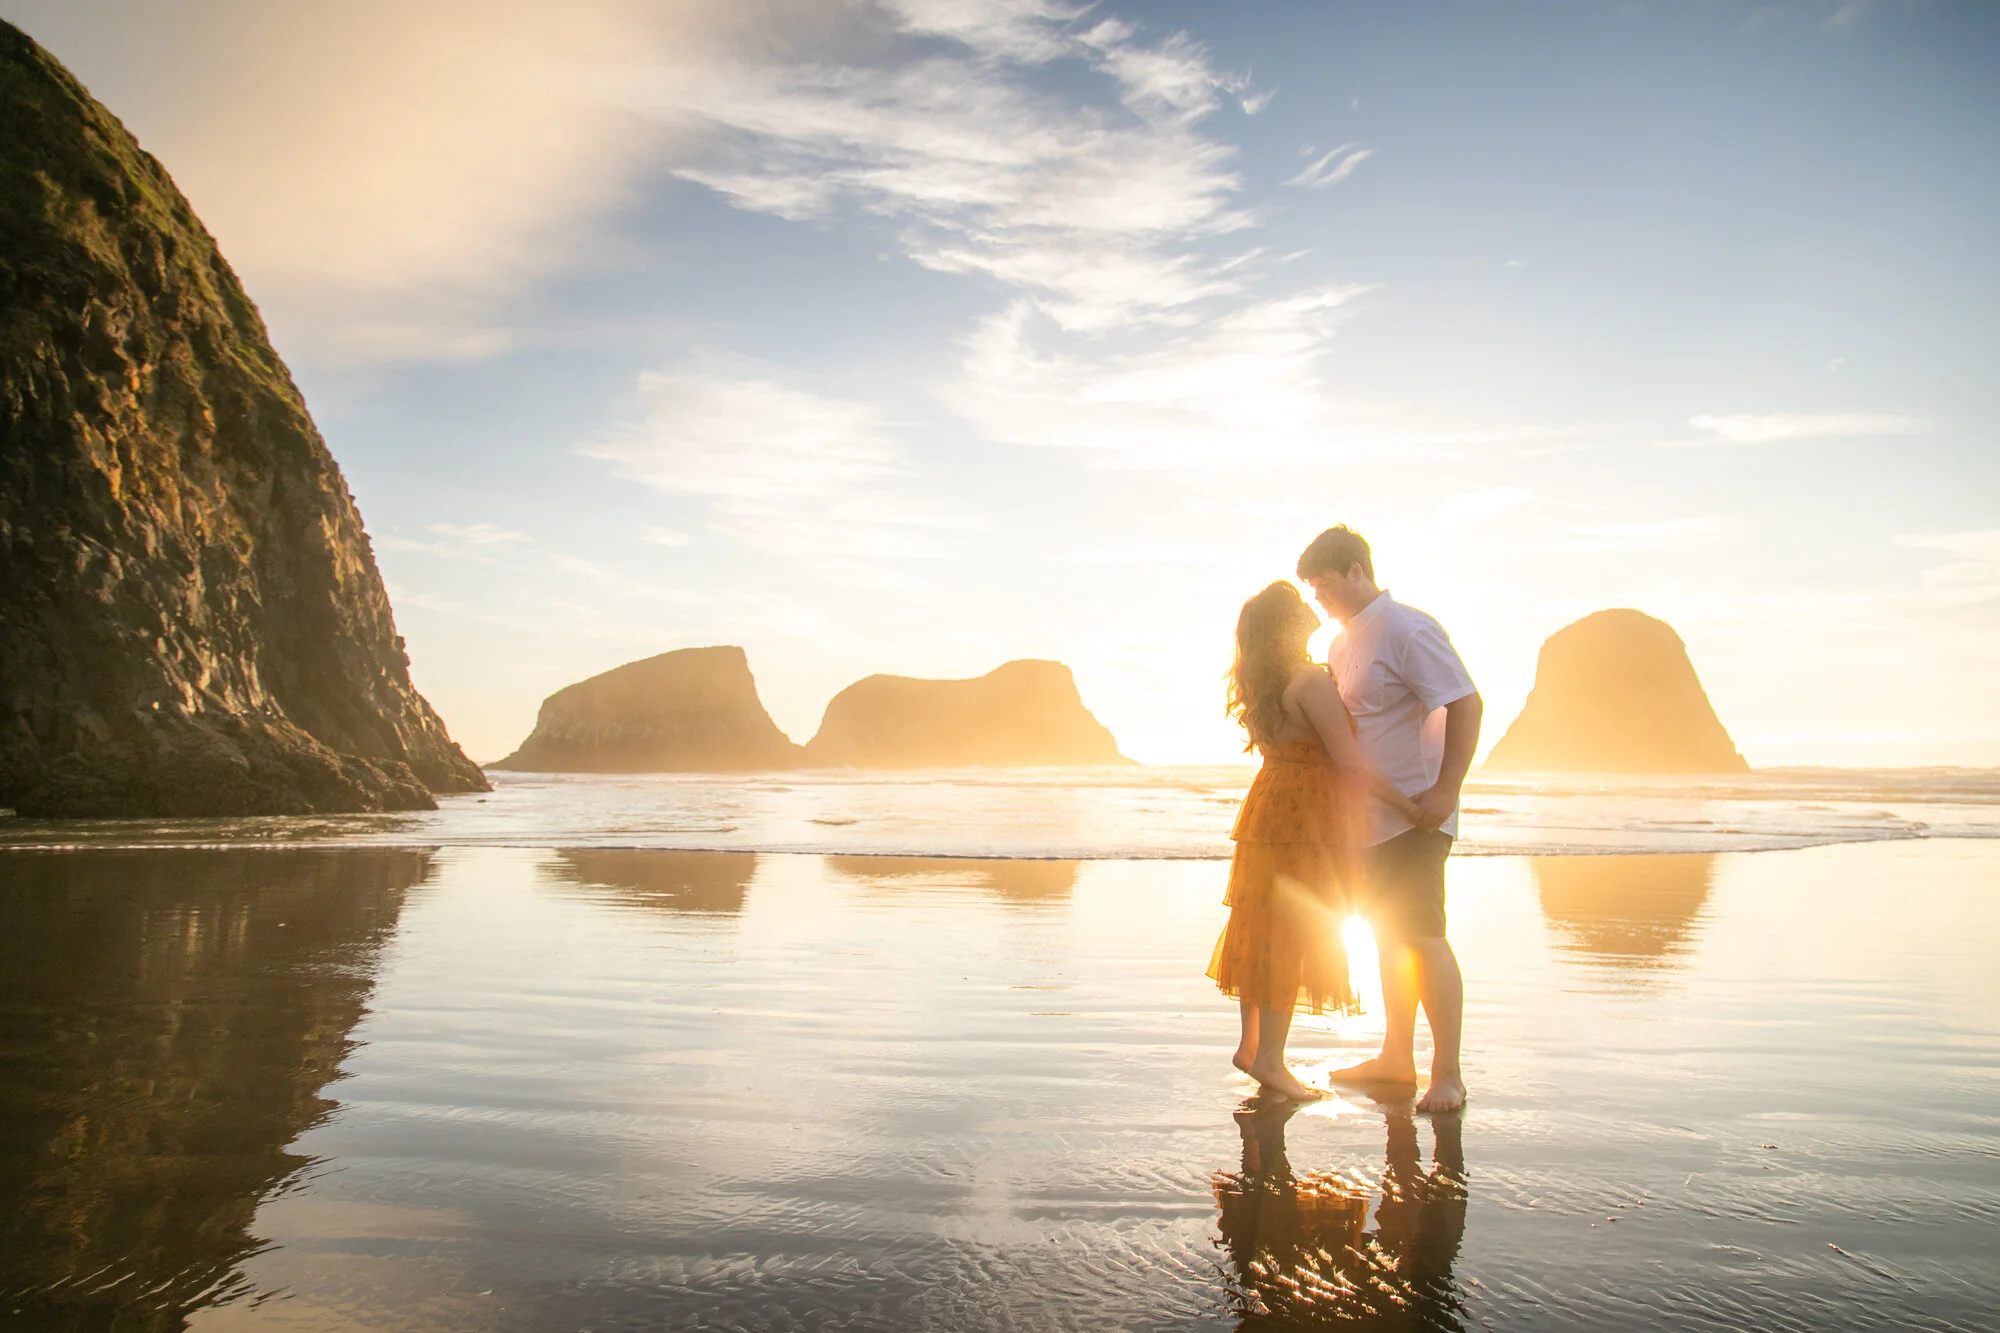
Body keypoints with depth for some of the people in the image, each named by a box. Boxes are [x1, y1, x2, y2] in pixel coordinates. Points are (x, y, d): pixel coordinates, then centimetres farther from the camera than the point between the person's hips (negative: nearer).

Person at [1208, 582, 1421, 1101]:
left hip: (1271, 809, 9)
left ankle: (1250, 1044, 22)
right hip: (1303, 819, -9)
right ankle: (1269, 1058, 3)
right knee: (1290, 936, -3)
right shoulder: (1312, 682, -20)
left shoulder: (1265, 684, 8)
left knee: (1262, 930, 13)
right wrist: (1411, 807, -14)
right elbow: (1349, 760, -21)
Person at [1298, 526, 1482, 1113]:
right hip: (1370, 817, 9)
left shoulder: (1408, 631, -15)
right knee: (1389, 936, 15)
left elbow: (1467, 703, -20)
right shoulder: (1344, 642, 14)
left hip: (1413, 815, -9)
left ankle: (1448, 1076, 2)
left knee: (1423, 937, -7)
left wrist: (1445, 791, -24)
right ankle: (1396, 1058, 26)